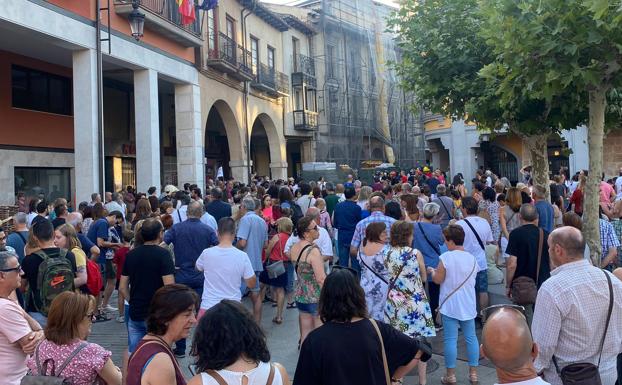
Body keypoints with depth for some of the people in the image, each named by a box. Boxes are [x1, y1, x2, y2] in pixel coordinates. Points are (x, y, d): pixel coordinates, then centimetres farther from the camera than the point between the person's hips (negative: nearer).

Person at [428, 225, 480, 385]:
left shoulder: (446, 257, -13)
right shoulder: (472, 258, 4)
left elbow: (438, 280, -11)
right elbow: (472, 280, 14)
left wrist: (432, 271, 10)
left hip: (450, 305, -5)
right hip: (468, 305, 5)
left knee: (450, 339, 0)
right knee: (471, 337, 11)